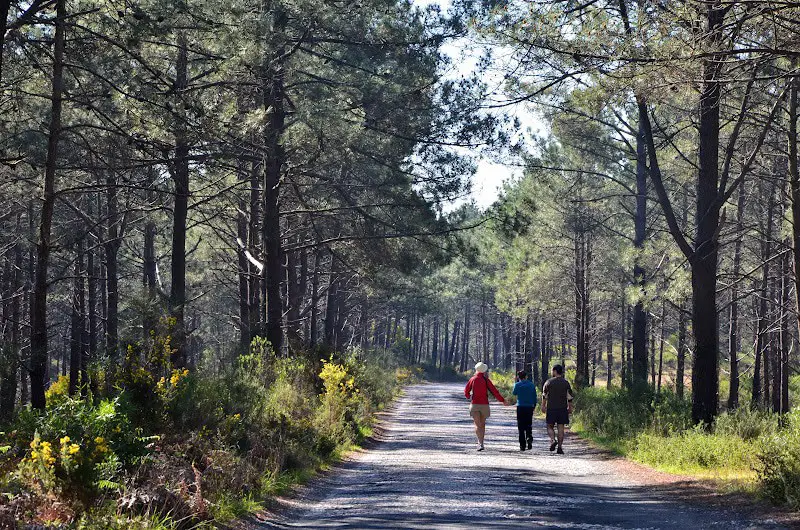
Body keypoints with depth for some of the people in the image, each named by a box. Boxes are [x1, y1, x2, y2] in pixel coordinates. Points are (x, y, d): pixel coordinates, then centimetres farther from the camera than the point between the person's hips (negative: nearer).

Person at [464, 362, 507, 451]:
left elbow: (466, 391, 6)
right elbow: (494, 391, -4)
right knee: (482, 424, 17)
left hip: (474, 404, 0)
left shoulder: (472, 379, 0)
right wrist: (502, 400, 5)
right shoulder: (486, 380, -2)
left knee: (477, 425, -5)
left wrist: (469, 397, 28)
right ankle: (481, 442, 21)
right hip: (484, 404, 1)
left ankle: (480, 443, -22)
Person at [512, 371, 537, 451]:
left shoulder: (517, 385, -4)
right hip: (530, 407, 2)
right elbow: (535, 397, 6)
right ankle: (529, 438, -14)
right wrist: (534, 405, 19)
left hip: (520, 407, -2)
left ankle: (522, 445, 1)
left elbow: (514, 393, 15)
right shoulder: (532, 384, 2)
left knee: (521, 427, 4)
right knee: (529, 425, 13)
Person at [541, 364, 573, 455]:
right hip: (562, 409, 2)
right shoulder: (566, 383, 4)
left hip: (551, 408, -2)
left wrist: (543, 406, 7)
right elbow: (569, 397, 4)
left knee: (550, 427, 8)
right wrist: (570, 408, 12)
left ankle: (553, 440, -16)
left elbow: (544, 395, 0)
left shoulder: (549, 382, -2)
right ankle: (560, 447, 0)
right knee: (560, 428, 3)